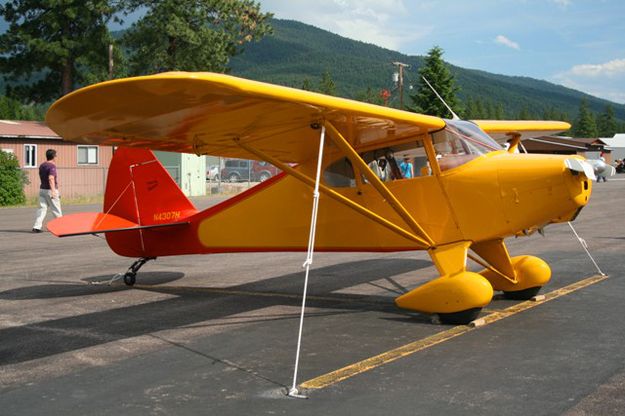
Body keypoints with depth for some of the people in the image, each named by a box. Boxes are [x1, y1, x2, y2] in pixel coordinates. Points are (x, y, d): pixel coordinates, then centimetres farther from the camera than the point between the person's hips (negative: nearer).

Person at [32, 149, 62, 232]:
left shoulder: (41, 166, 12)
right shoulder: (52, 166, -13)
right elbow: (51, 178, -26)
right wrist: (53, 190, -32)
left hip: (42, 189, 7)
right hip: (50, 190, -7)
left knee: (42, 208, 3)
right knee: (56, 210, 4)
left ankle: (37, 227, -7)